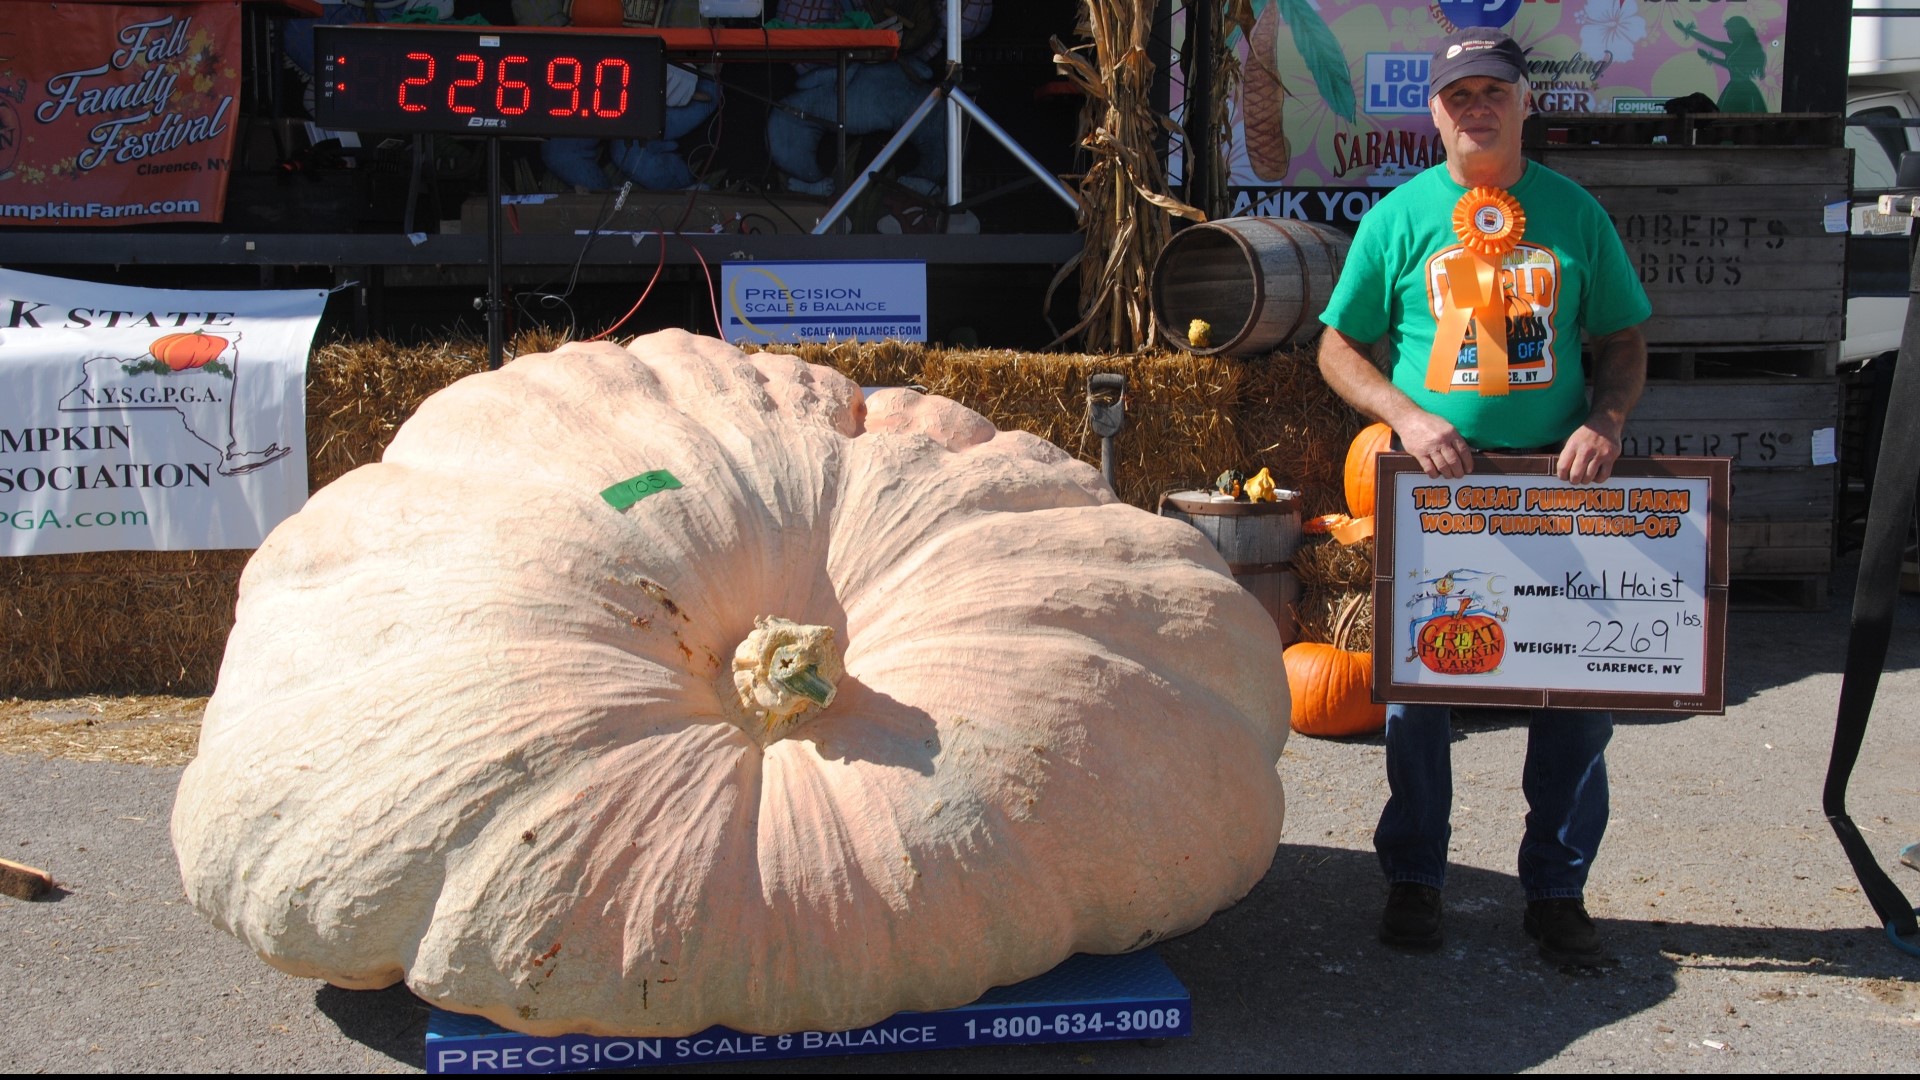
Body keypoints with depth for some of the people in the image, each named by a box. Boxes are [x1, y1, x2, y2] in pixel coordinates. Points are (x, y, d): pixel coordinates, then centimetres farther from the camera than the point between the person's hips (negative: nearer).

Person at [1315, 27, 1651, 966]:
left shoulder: (1574, 213, 8)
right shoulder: (1400, 216, 4)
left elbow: (1624, 343, 12)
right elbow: (1339, 348, 6)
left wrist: (1604, 422, -8)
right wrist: (1407, 416, -11)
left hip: (1558, 484, 1)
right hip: (1433, 482, -1)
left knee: (1578, 685, 2)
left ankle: (1557, 889, 18)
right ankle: (1413, 879, 20)